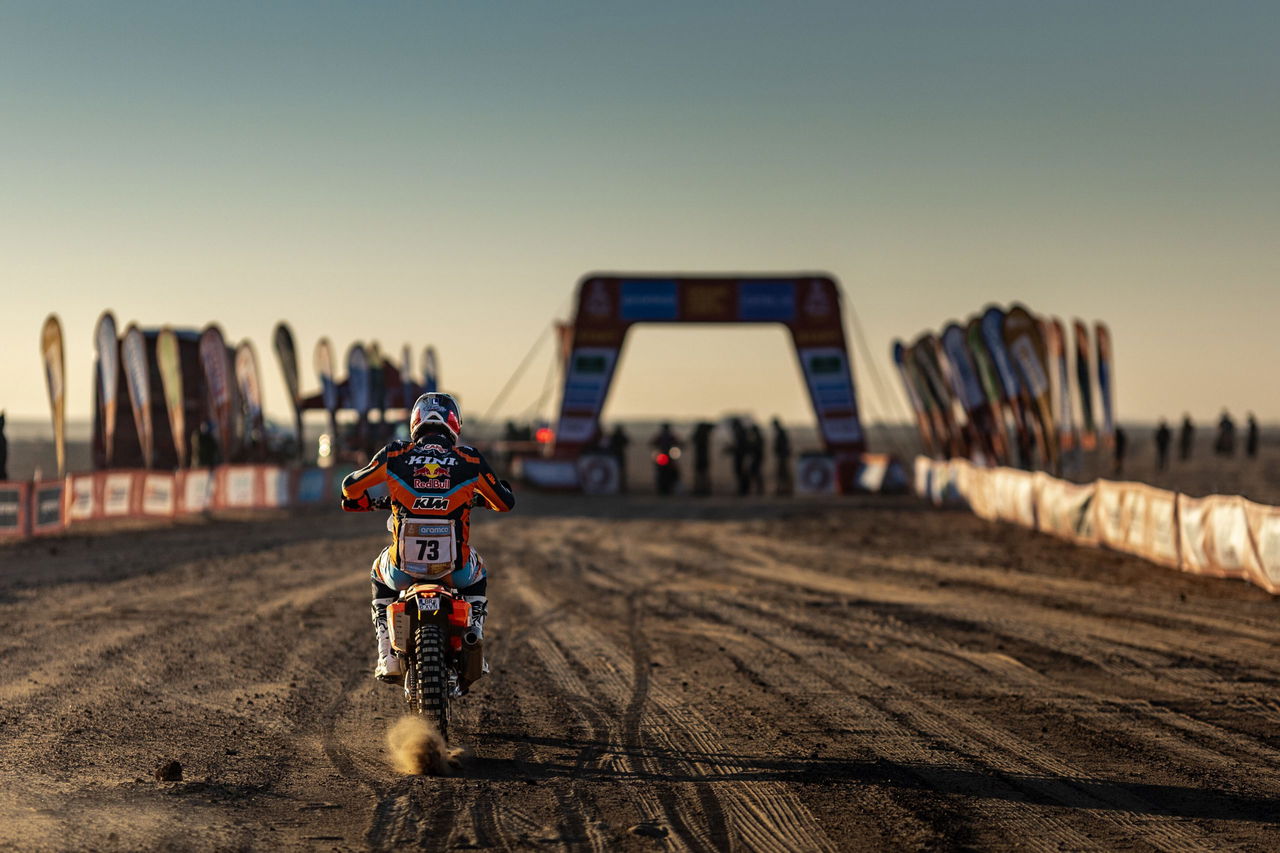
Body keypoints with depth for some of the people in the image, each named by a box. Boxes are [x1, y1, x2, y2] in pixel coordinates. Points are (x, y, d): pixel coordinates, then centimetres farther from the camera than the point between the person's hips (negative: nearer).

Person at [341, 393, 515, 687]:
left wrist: (365, 502, 36)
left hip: (404, 567, 0)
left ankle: (388, 657, 24)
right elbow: (505, 503, 13)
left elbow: (350, 487, 13)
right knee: (477, 577, 37)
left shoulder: (395, 455, 1)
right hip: (455, 568, 0)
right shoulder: (470, 459, 1)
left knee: (380, 576, 36)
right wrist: (481, 497, 35)